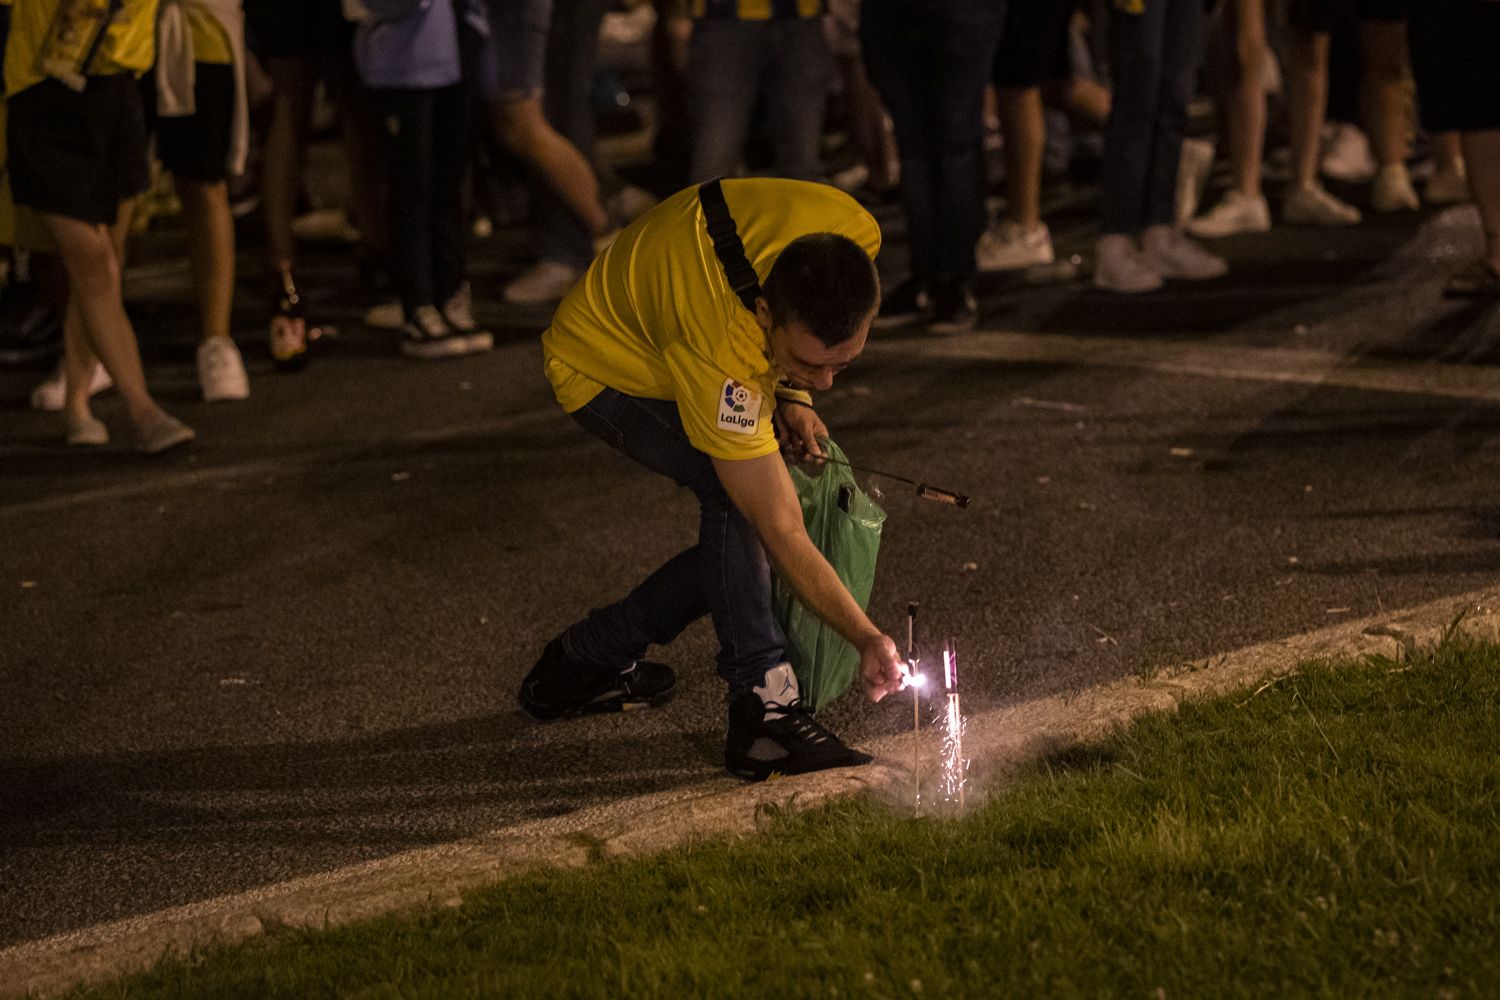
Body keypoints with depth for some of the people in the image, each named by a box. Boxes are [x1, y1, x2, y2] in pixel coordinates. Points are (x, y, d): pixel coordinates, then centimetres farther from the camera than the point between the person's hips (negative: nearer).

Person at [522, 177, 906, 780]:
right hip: (604, 368, -7)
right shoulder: (719, 356, -45)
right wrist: (867, 638, -38)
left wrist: (791, 393, -7)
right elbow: (782, 534, -38)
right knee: (739, 492, -30)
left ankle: (585, 660, 13)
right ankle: (762, 703, -22)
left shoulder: (854, 235, -30)